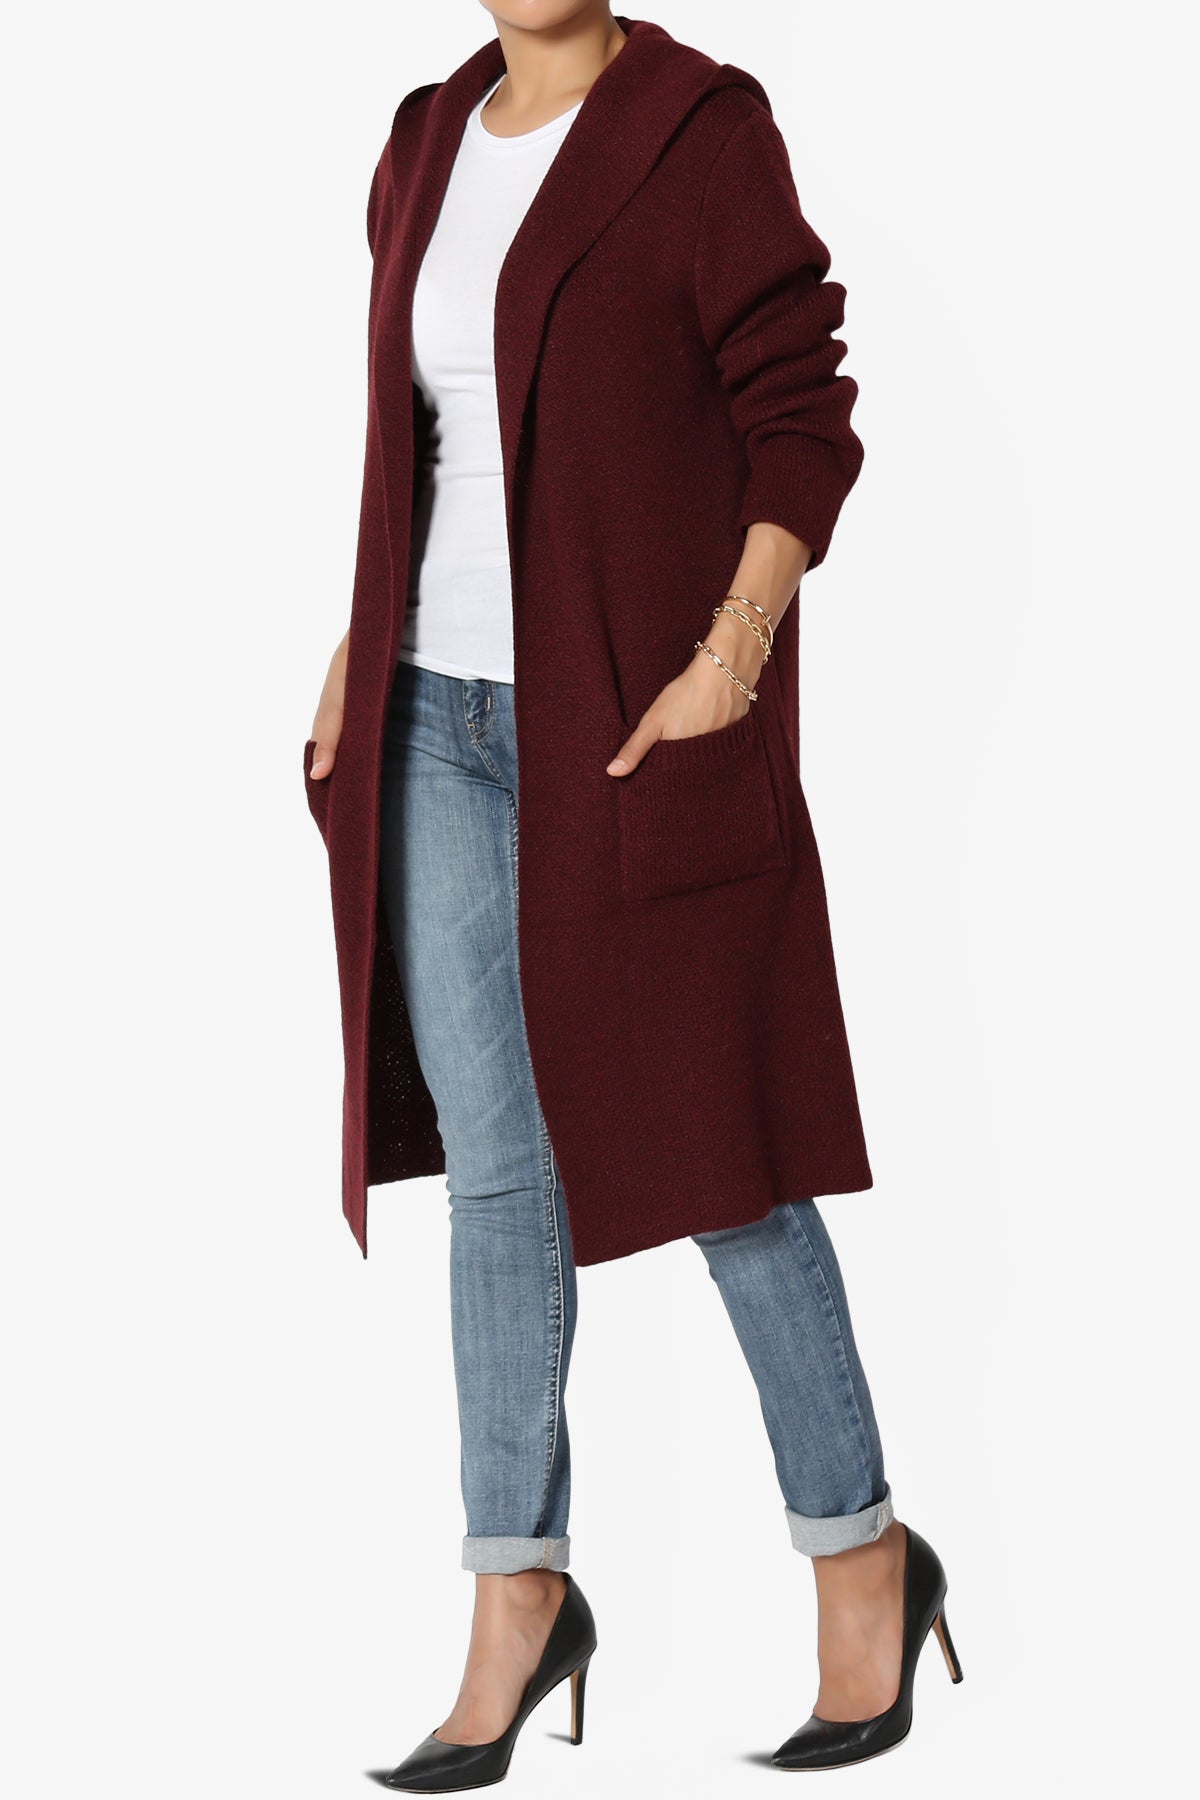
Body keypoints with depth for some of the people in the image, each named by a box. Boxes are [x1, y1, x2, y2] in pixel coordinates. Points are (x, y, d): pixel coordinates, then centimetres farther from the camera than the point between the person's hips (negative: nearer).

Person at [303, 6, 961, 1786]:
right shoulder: (428, 148, 11)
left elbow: (803, 424, -12)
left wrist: (730, 663, -21)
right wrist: (367, 647, 11)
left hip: (636, 725, -6)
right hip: (449, 722, 6)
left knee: (707, 1152, 0)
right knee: (491, 1159, 5)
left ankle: (865, 1563, 17)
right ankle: (519, 1596, 14)